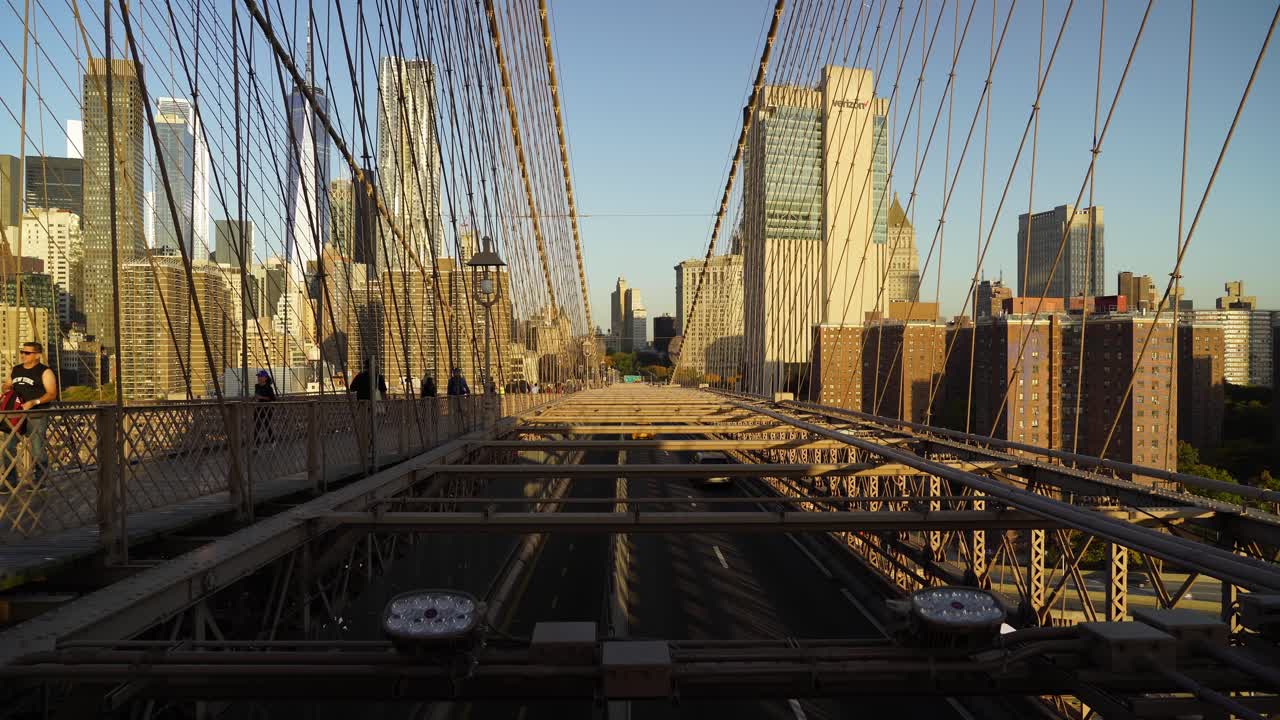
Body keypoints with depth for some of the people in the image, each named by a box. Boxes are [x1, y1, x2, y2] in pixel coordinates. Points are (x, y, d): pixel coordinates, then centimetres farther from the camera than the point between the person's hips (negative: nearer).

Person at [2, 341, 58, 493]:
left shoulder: (45, 372, -3)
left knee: (37, 450, -3)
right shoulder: (15, 370, 16)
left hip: (36, 416, -6)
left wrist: (34, 402, -21)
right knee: (8, 448, 3)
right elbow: (6, 385, 29)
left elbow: (52, 394, -8)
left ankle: (39, 481, 10)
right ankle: (10, 482, 12)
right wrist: (5, 389, 4)